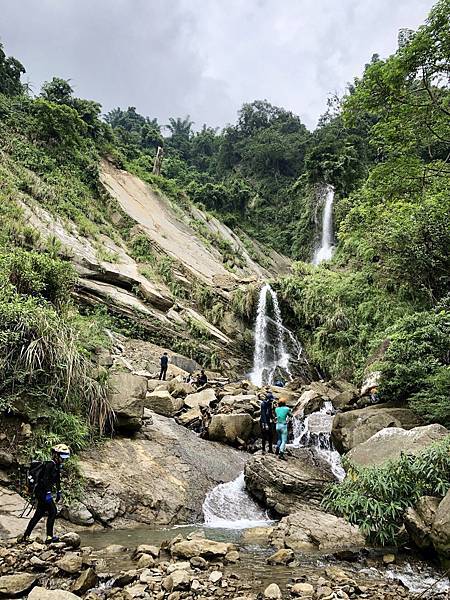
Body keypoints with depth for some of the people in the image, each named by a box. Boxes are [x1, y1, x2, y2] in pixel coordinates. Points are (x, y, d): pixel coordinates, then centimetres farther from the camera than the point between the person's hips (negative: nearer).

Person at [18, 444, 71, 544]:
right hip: (42, 491, -10)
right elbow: (46, 479, -26)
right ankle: (49, 537, 1)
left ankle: (25, 536, 22)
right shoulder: (50, 464, -18)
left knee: (38, 514, 15)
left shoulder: (57, 466, 12)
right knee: (52, 512, -5)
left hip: (43, 492, 10)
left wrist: (58, 492, 26)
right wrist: (48, 493, -28)